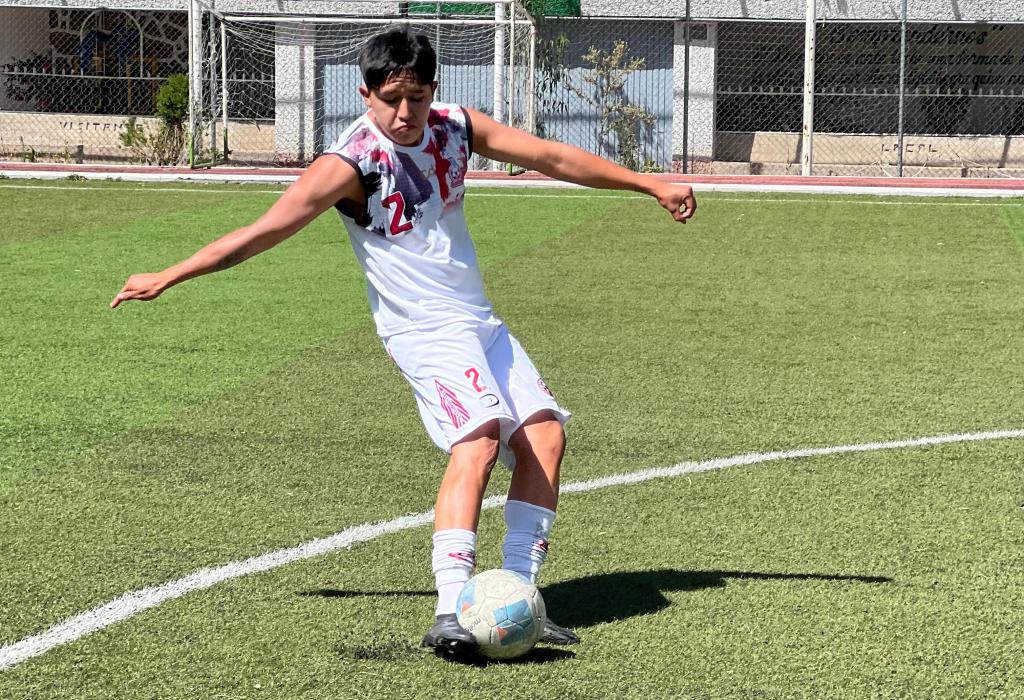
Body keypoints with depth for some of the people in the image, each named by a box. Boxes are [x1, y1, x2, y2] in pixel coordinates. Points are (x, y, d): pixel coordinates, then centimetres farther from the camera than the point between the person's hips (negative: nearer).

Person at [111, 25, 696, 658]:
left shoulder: (455, 127, 3)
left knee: (546, 432, -4)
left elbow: (552, 157, 12)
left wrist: (652, 185, 18)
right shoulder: (353, 161, -15)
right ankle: (450, 614, -36)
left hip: (482, 322, 7)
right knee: (480, 438, -27)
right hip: (425, 331, -7)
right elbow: (265, 231, -16)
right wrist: (168, 277, -20)